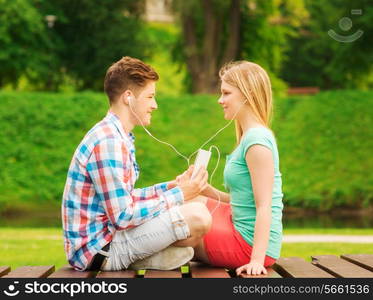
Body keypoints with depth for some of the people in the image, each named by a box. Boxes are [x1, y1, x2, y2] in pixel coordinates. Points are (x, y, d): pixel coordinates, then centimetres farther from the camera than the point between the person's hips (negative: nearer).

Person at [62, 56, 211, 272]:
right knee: (197, 216, -22)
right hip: (99, 249, -11)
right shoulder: (108, 142, -19)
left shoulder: (114, 136, 14)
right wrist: (177, 195, -13)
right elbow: (122, 216, -21)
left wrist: (170, 187, 8)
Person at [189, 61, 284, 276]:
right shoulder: (253, 135, 13)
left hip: (249, 243, -10)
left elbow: (264, 206, -23)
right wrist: (207, 190, 4)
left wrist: (257, 259, -27)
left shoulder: (257, 139, -18)